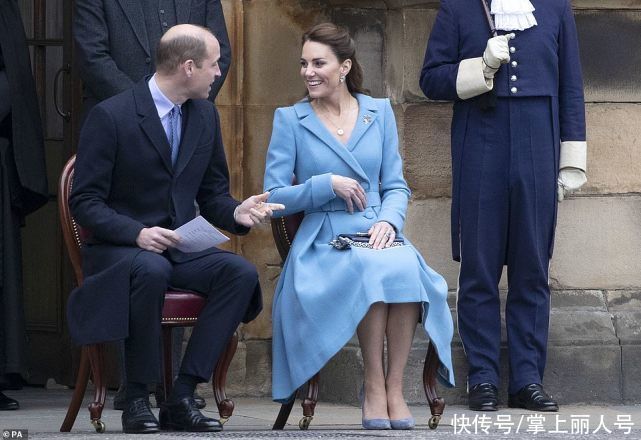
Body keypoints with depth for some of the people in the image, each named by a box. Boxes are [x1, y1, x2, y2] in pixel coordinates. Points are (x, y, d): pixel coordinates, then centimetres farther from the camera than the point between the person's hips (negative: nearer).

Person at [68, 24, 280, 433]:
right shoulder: (111, 116, -10)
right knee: (152, 270, -39)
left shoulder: (205, 115, 9)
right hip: (118, 248, -6)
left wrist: (236, 213, -9)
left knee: (242, 272, -23)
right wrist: (137, 233, -27)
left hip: (180, 249, 6)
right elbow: (85, 202, -10)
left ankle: (181, 398, -22)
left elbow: (213, 195, 16)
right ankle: (137, 399, -24)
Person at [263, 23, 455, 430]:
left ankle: (395, 386, -29)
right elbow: (273, 198, 2)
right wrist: (327, 184, -10)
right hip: (323, 241, -2)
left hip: (377, 234, 2)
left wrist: (389, 220, -9)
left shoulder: (379, 111, 13)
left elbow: (396, 186, 12)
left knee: (404, 267, -35)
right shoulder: (290, 119, 6)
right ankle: (373, 383, -26)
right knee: (370, 270, -37)